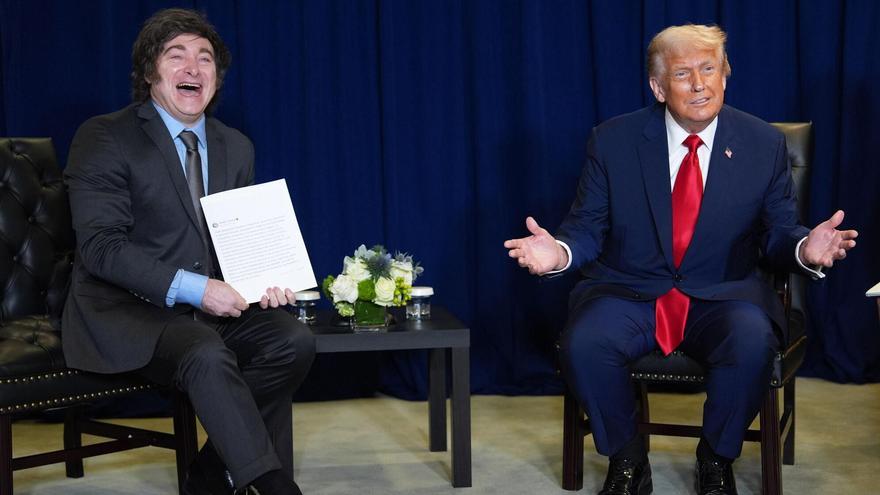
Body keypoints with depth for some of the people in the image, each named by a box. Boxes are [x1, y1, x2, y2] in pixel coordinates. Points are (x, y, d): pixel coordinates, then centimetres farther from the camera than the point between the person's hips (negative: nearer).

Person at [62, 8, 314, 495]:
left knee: (293, 340, -18)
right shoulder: (104, 138, -7)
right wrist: (191, 287, -26)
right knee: (208, 356, -34)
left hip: (207, 305, 6)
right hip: (126, 309, -6)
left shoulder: (235, 147, 12)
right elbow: (100, 246, -16)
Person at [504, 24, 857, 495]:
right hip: (628, 294, 0)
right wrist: (559, 252, -21)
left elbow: (777, 234, 5)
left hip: (723, 297, 0)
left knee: (752, 345, -33)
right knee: (583, 344, -30)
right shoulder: (612, 141, 0)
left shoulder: (764, 145, 2)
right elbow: (587, 227, 2)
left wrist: (804, 248, -20)